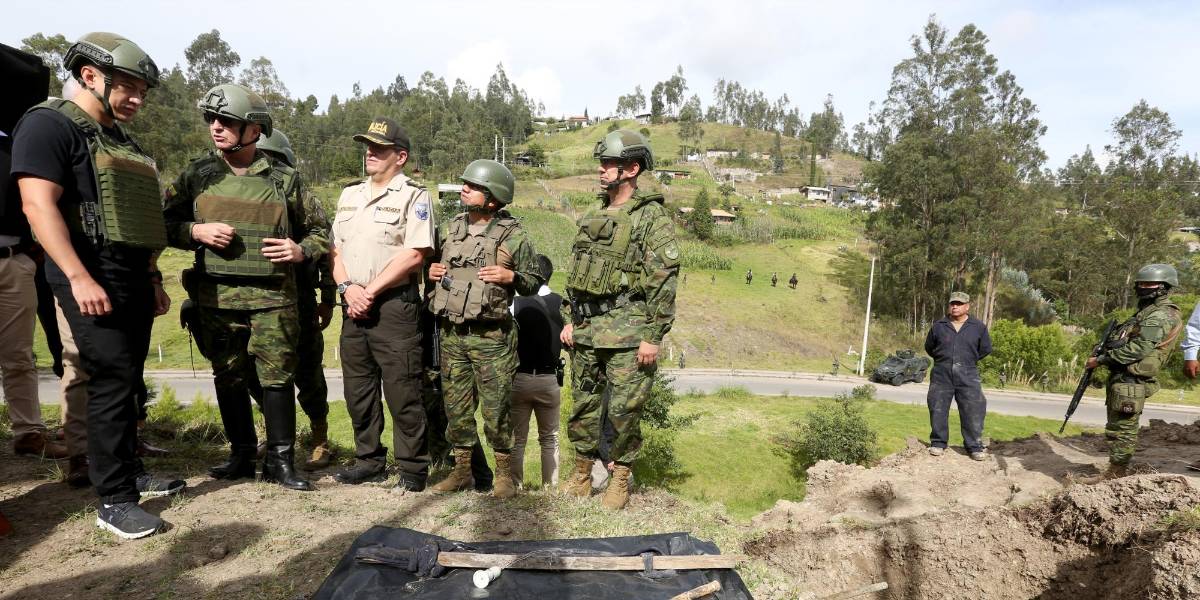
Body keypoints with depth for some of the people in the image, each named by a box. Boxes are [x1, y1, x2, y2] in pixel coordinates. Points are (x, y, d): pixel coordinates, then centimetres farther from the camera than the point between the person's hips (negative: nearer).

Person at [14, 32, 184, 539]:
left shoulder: (122, 141, 19)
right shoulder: (49, 124, -6)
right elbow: (39, 206, -17)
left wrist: (153, 279, 20)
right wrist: (79, 277, -24)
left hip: (134, 280, 8)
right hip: (93, 281, -8)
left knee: (127, 382, 13)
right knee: (113, 383, -9)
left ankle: (130, 471, 25)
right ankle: (113, 501, -1)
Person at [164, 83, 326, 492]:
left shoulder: (284, 179, 4)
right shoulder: (197, 175, 8)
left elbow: (318, 231, 11)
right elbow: (161, 221, 12)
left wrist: (300, 251, -9)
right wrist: (196, 231, -7)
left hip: (273, 299, -2)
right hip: (216, 298, 2)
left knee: (278, 377, -2)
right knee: (229, 380, 10)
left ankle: (280, 461, 10)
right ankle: (241, 455, 25)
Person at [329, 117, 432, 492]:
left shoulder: (413, 196, -4)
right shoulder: (350, 195, 18)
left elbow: (414, 254, -14)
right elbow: (336, 249, 14)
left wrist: (370, 291, -13)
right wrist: (348, 288, -4)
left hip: (394, 305, -7)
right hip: (354, 306, 7)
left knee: (402, 392, -3)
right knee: (358, 390, 13)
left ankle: (413, 469, 9)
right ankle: (369, 460, 27)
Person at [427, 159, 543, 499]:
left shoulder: (513, 235, -4)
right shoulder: (453, 228, 12)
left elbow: (534, 282, 2)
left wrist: (511, 276, -16)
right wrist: (432, 272, 5)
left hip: (490, 337, -5)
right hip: (451, 334, 5)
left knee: (496, 409, 1)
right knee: (456, 407, 12)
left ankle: (504, 473, 17)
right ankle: (462, 470, 27)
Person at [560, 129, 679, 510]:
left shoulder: (652, 217, -7)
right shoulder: (593, 217, 14)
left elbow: (664, 281, -12)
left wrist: (654, 337, -16)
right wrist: (571, 320, 14)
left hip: (627, 332, -6)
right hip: (586, 330, 7)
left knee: (624, 409, 0)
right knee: (584, 403, 13)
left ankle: (621, 475, 20)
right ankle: (582, 470, 29)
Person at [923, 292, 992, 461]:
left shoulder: (978, 327, 2)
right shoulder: (939, 325, 4)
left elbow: (986, 349, 12)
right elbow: (929, 347, 16)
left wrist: (969, 359, 10)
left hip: (968, 376, -1)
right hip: (941, 375, 1)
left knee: (973, 410, -3)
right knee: (938, 409, 4)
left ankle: (975, 446, 8)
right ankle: (938, 443, 15)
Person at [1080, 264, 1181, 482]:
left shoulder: (1161, 316, -12)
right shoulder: (1147, 312, 21)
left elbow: (1137, 349, -21)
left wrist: (1100, 360, -17)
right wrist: (1103, 352, 9)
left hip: (1131, 382, -10)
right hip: (1122, 377, 10)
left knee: (1122, 428, -5)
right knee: (1117, 426, 15)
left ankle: (1114, 475, 1)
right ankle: (1119, 470, 23)